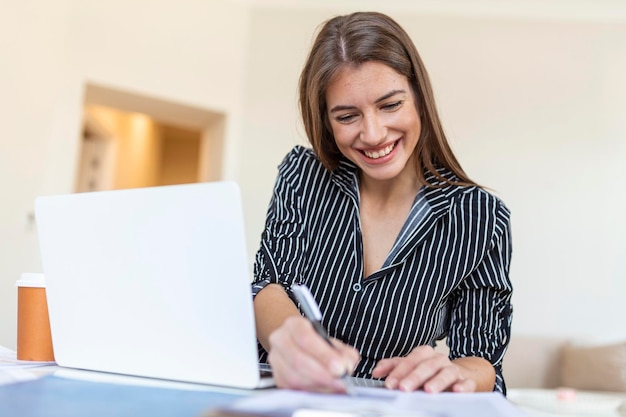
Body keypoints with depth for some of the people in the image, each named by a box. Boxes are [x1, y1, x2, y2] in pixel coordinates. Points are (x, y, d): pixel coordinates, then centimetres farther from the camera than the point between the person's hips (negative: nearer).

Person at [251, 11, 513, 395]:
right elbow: (270, 288, -11)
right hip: (286, 402, 2)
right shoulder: (302, 176, -2)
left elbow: (481, 358, -5)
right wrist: (289, 338, -34)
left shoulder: (479, 218, -8)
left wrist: (453, 374, -29)